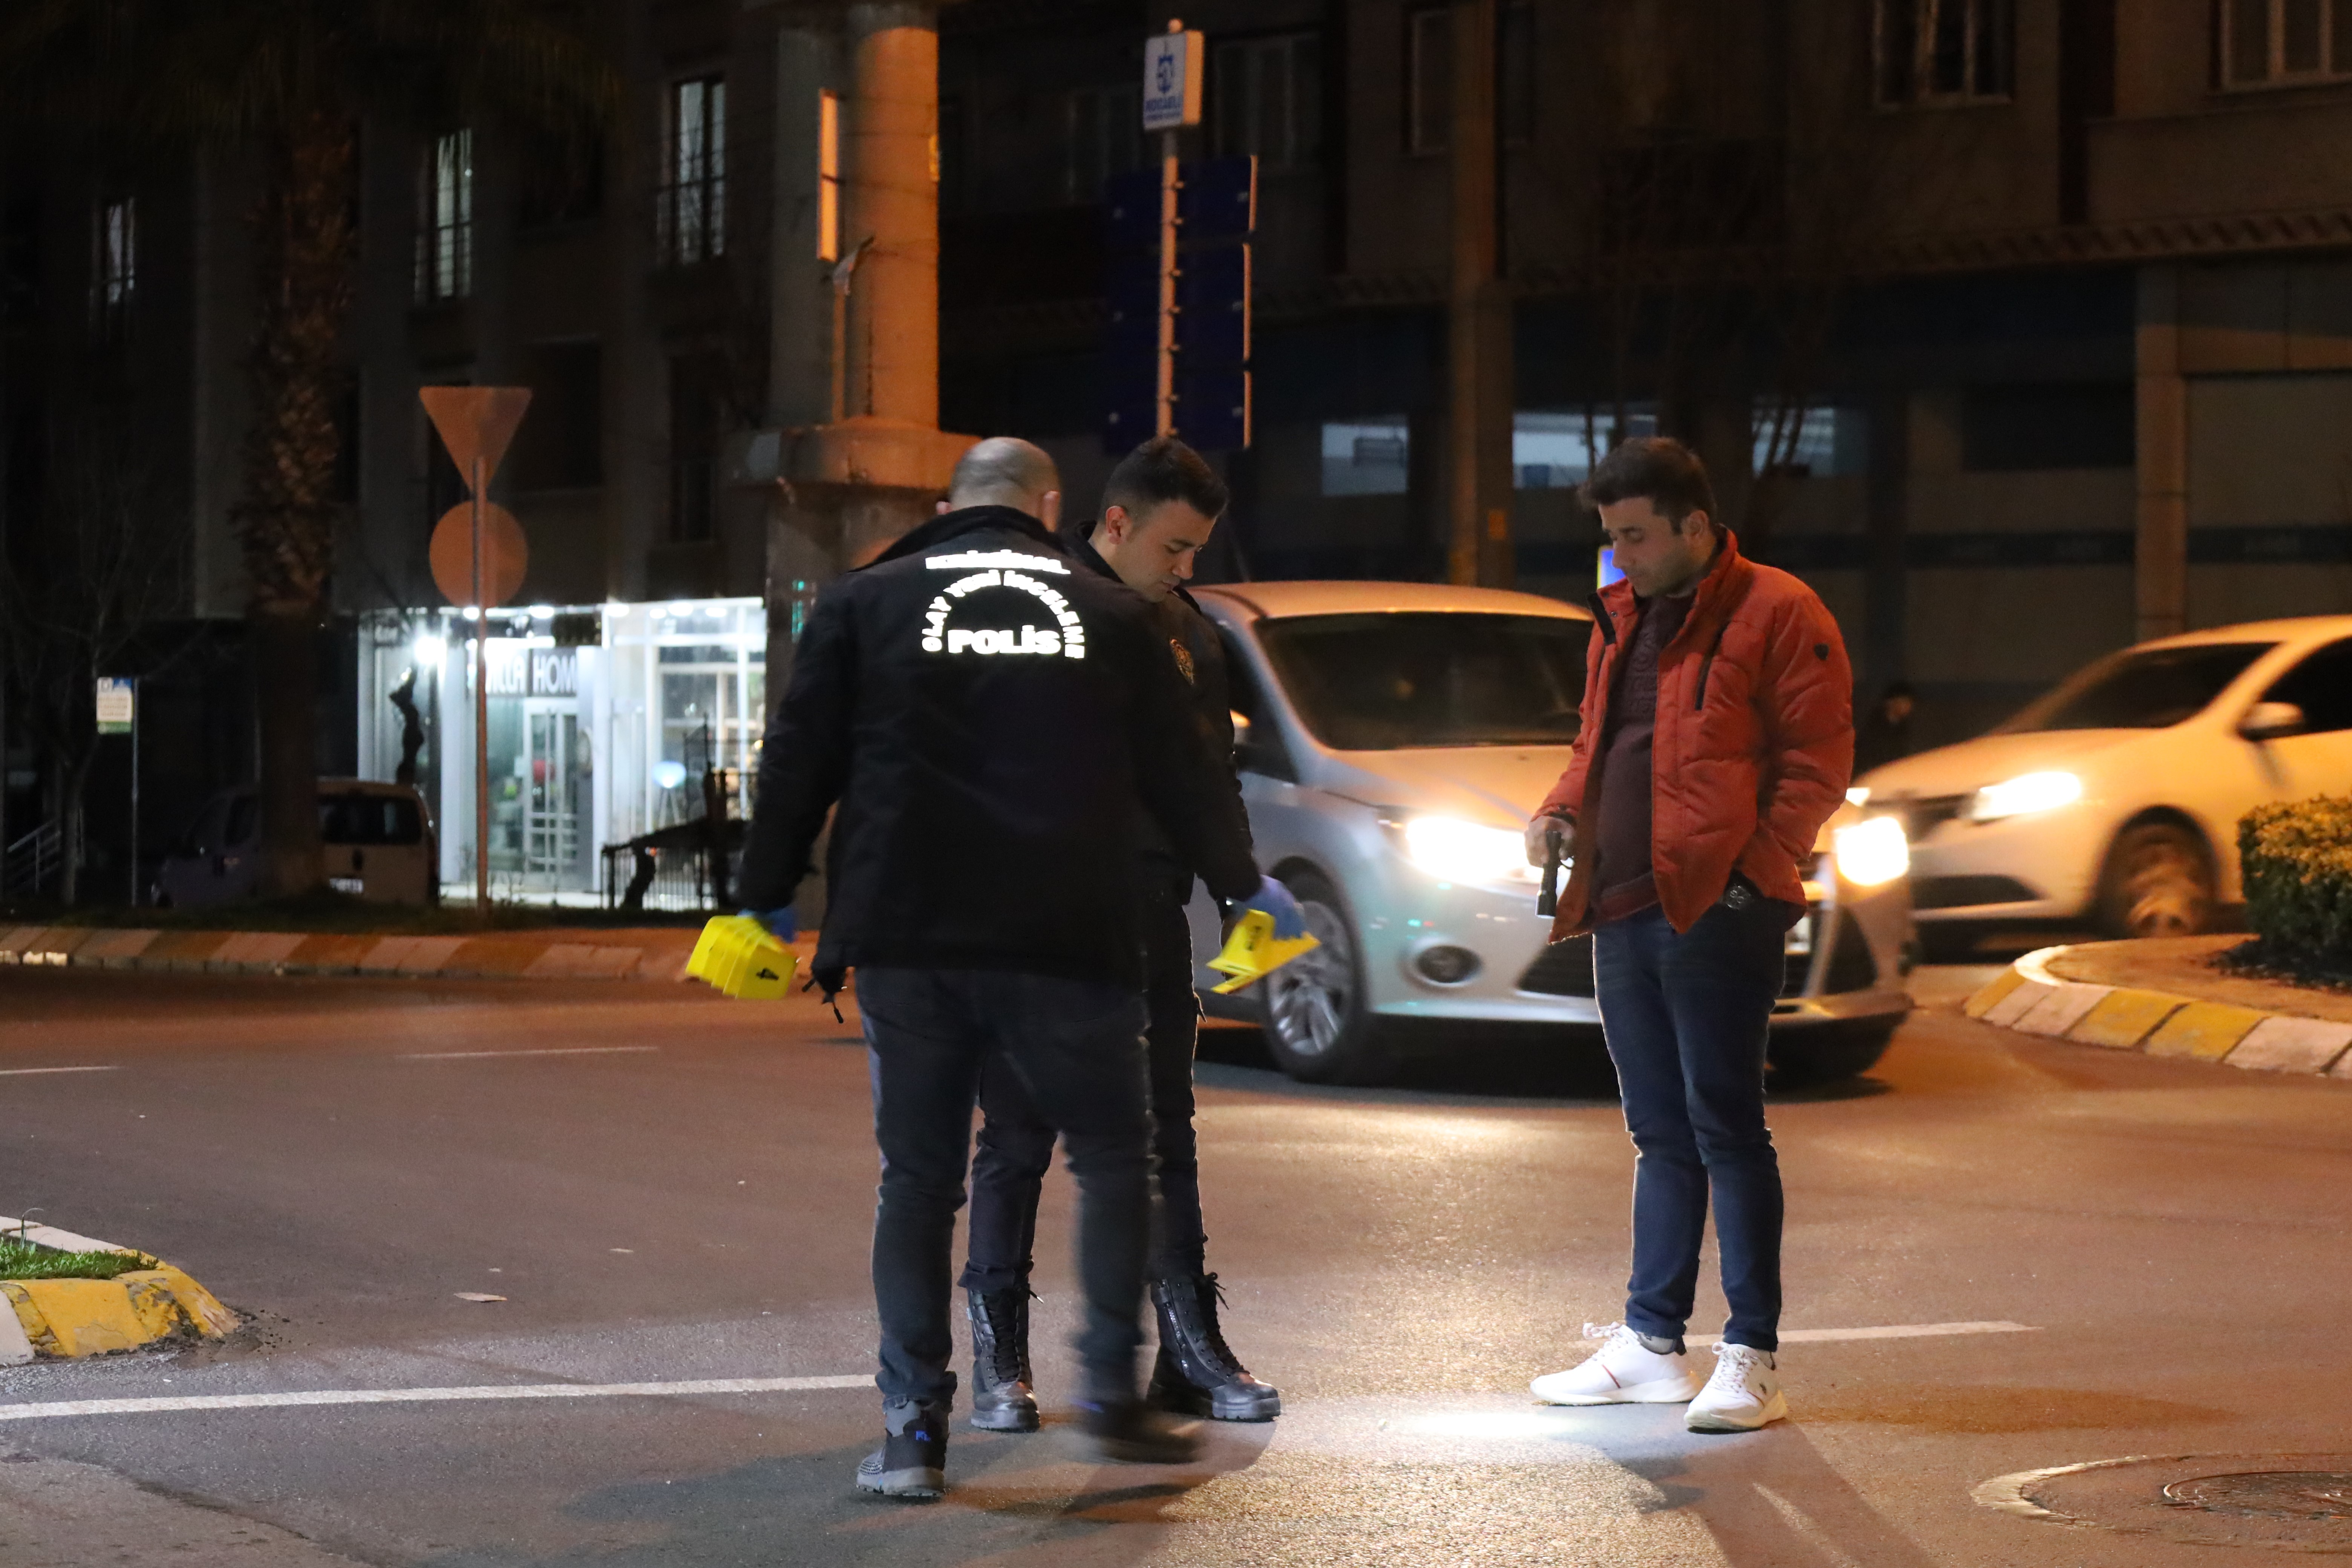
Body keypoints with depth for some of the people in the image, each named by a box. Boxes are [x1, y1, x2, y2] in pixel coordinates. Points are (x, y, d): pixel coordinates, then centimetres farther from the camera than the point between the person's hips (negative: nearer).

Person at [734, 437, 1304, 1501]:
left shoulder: (864, 604, 8)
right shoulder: (1109, 615, 8)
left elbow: (798, 766, 5)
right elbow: (1180, 776, 13)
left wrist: (769, 899, 15)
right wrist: (1246, 887, 27)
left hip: (907, 943, 1)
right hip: (1066, 945, -1)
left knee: (917, 1180, 7)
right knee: (1114, 1157, 14)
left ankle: (912, 1428, 1)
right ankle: (1112, 1393, 8)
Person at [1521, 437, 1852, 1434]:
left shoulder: (1776, 615, -5)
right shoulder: (1620, 621, 18)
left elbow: (1816, 764, -9)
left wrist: (1757, 866, -17)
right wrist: (1563, 811, 8)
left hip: (1716, 913, -8)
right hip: (1623, 912, 8)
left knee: (1725, 1125, -7)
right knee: (1660, 1133, 13)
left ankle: (1752, 1360, -3)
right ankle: (1651, 1345, 20)